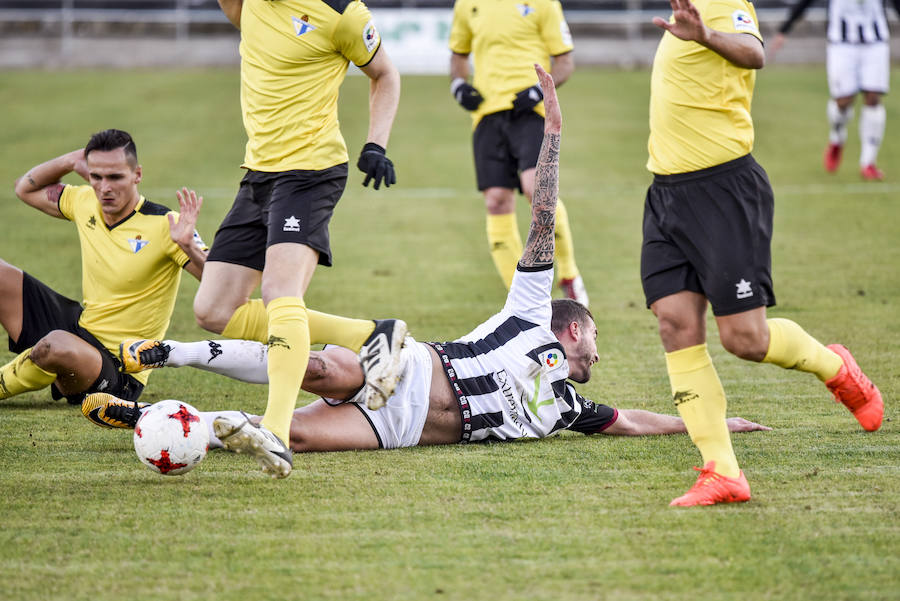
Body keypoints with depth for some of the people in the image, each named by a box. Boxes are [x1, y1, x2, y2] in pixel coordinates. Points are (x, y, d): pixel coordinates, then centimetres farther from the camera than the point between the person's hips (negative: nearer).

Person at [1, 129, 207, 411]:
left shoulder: (165, 226, -20)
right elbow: (25, 188, 18)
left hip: (119, 368, -7)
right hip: (79, 324, 7)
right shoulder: (85, 202, 0)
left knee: (58, 345, -40)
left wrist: (189, 246, -44)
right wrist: (71, 160, 1)